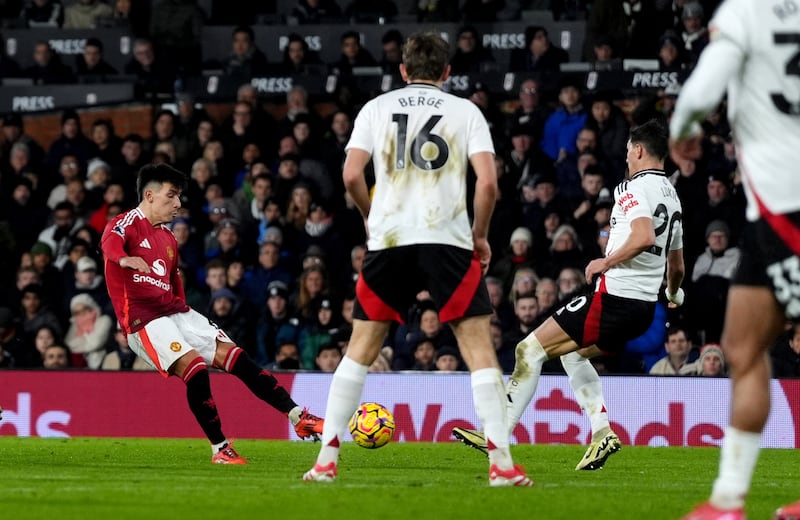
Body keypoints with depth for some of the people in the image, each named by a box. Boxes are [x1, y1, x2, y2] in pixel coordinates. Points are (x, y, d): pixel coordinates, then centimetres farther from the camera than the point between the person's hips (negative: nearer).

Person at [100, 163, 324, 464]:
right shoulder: (129, 223, -4)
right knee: (195, 366, -25)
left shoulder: (168, 239, 21)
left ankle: (298, 417, -7)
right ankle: (220, 448, -14)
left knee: (233, 355, -5)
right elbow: (109, 241, -29)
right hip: (144, 320, -8)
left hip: (175, 313, 8)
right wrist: (124, 259, -51)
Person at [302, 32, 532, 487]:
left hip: (389, 242, 2)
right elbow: (488, 182, -6)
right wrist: (480, 235, 8)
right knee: (479, 346, 1)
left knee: (361, 349, 11)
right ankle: (502, 462, -9)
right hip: (448, 240, -2)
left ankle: (327, 459, 7)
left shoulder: (376, 108, 10)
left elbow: (352, 175, -1)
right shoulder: (465, 112, 6)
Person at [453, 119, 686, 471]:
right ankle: (602, 433, 15)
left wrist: (605, 262, -14)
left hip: (614, 296, -9)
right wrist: (673, 293, 48)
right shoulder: (671, 196, 18)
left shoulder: (635, 187, -9)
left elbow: (644, 237, -28)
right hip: (644, 306, 9)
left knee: (529, 349, -2)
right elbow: (677, 266, 27)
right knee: (571, 353, 29)